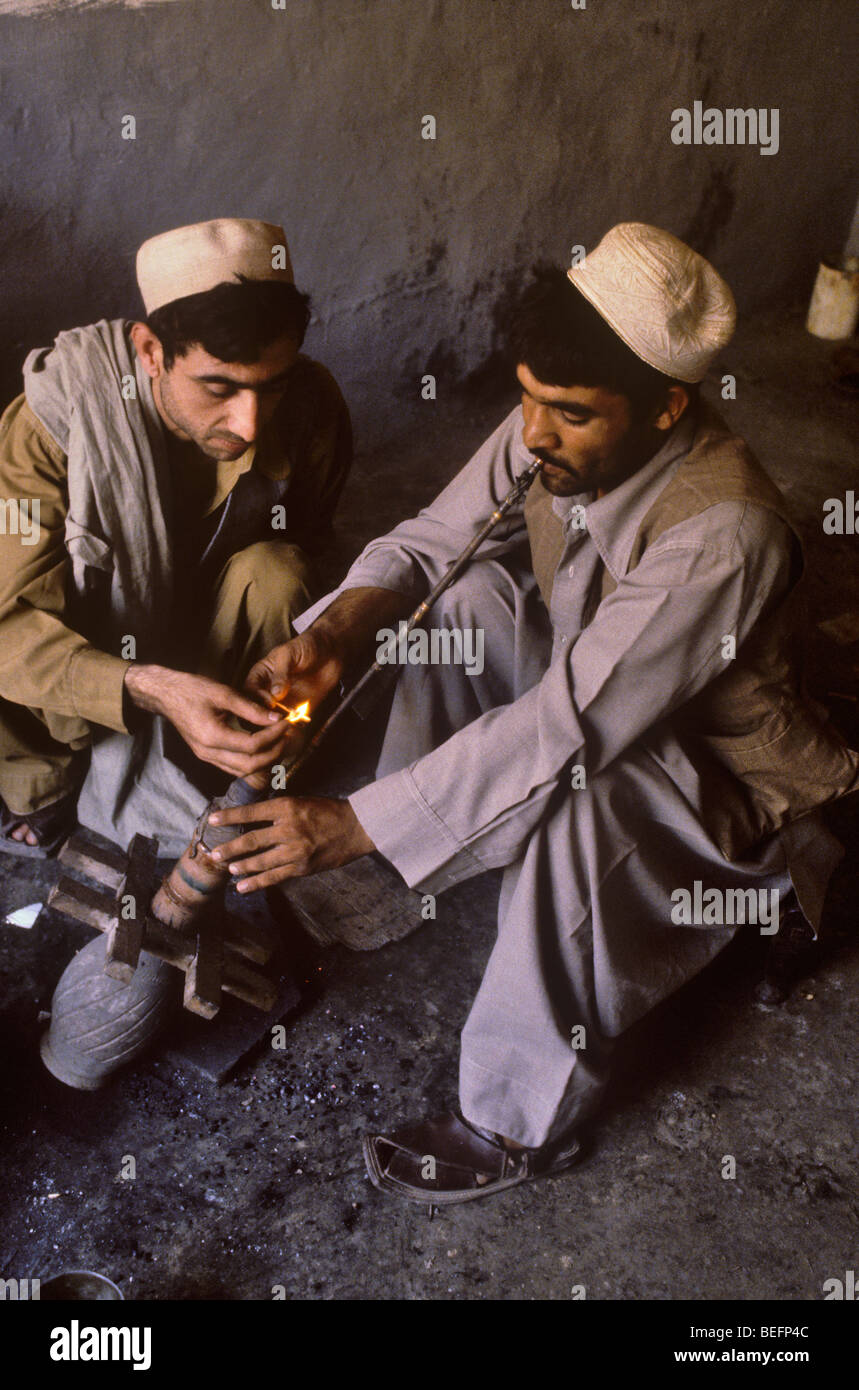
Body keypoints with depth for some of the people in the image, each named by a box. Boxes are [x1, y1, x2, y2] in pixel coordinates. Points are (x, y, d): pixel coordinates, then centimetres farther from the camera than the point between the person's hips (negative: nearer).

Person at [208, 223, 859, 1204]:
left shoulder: (723, 532, -37)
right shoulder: (548, 431, -15)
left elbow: (565, 729, -40)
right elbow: (427, 543, -6)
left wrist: (353, 824, -40)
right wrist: (335, 633, -28)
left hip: (720, 777, -7)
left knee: (574, 799, -37)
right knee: (466, 597, -9)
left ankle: (524, 1127, -15)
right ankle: (427, 861, 7)